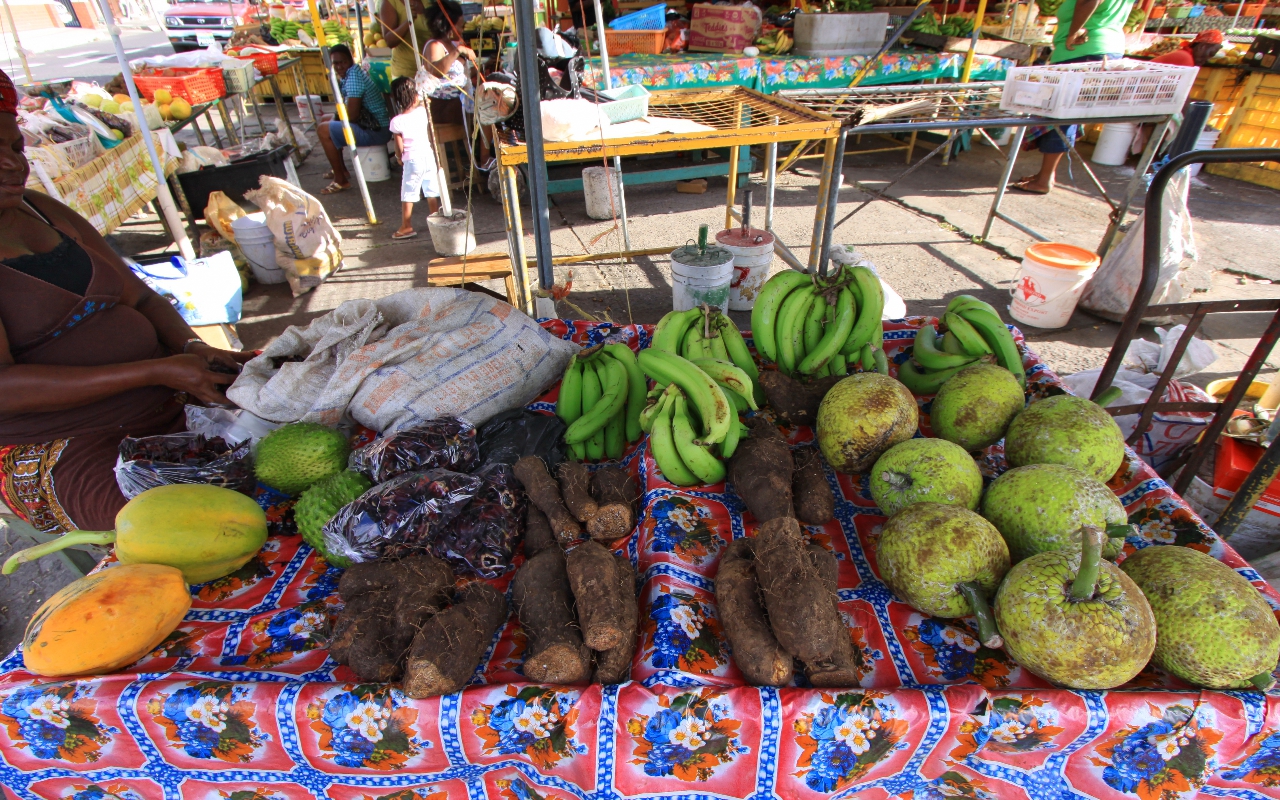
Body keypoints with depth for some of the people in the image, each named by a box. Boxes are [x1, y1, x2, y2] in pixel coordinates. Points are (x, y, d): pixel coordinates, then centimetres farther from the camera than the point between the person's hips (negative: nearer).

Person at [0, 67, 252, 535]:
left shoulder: (43, 211, 14)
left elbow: (140, 297, 13)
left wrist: (192, 349, -8)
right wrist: (155, 371, -24)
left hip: (169, 406, 7)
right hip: (62, 449, -7)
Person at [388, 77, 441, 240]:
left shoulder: (396, 121, -13)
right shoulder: (423, 111, -4)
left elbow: (399, 147, -8)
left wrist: (400, 158, 12)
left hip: (412, 160, -4)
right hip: (429, 156, 4)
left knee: (407, 195, 4)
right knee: (431, 192, 13)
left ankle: (406, 228, 7)